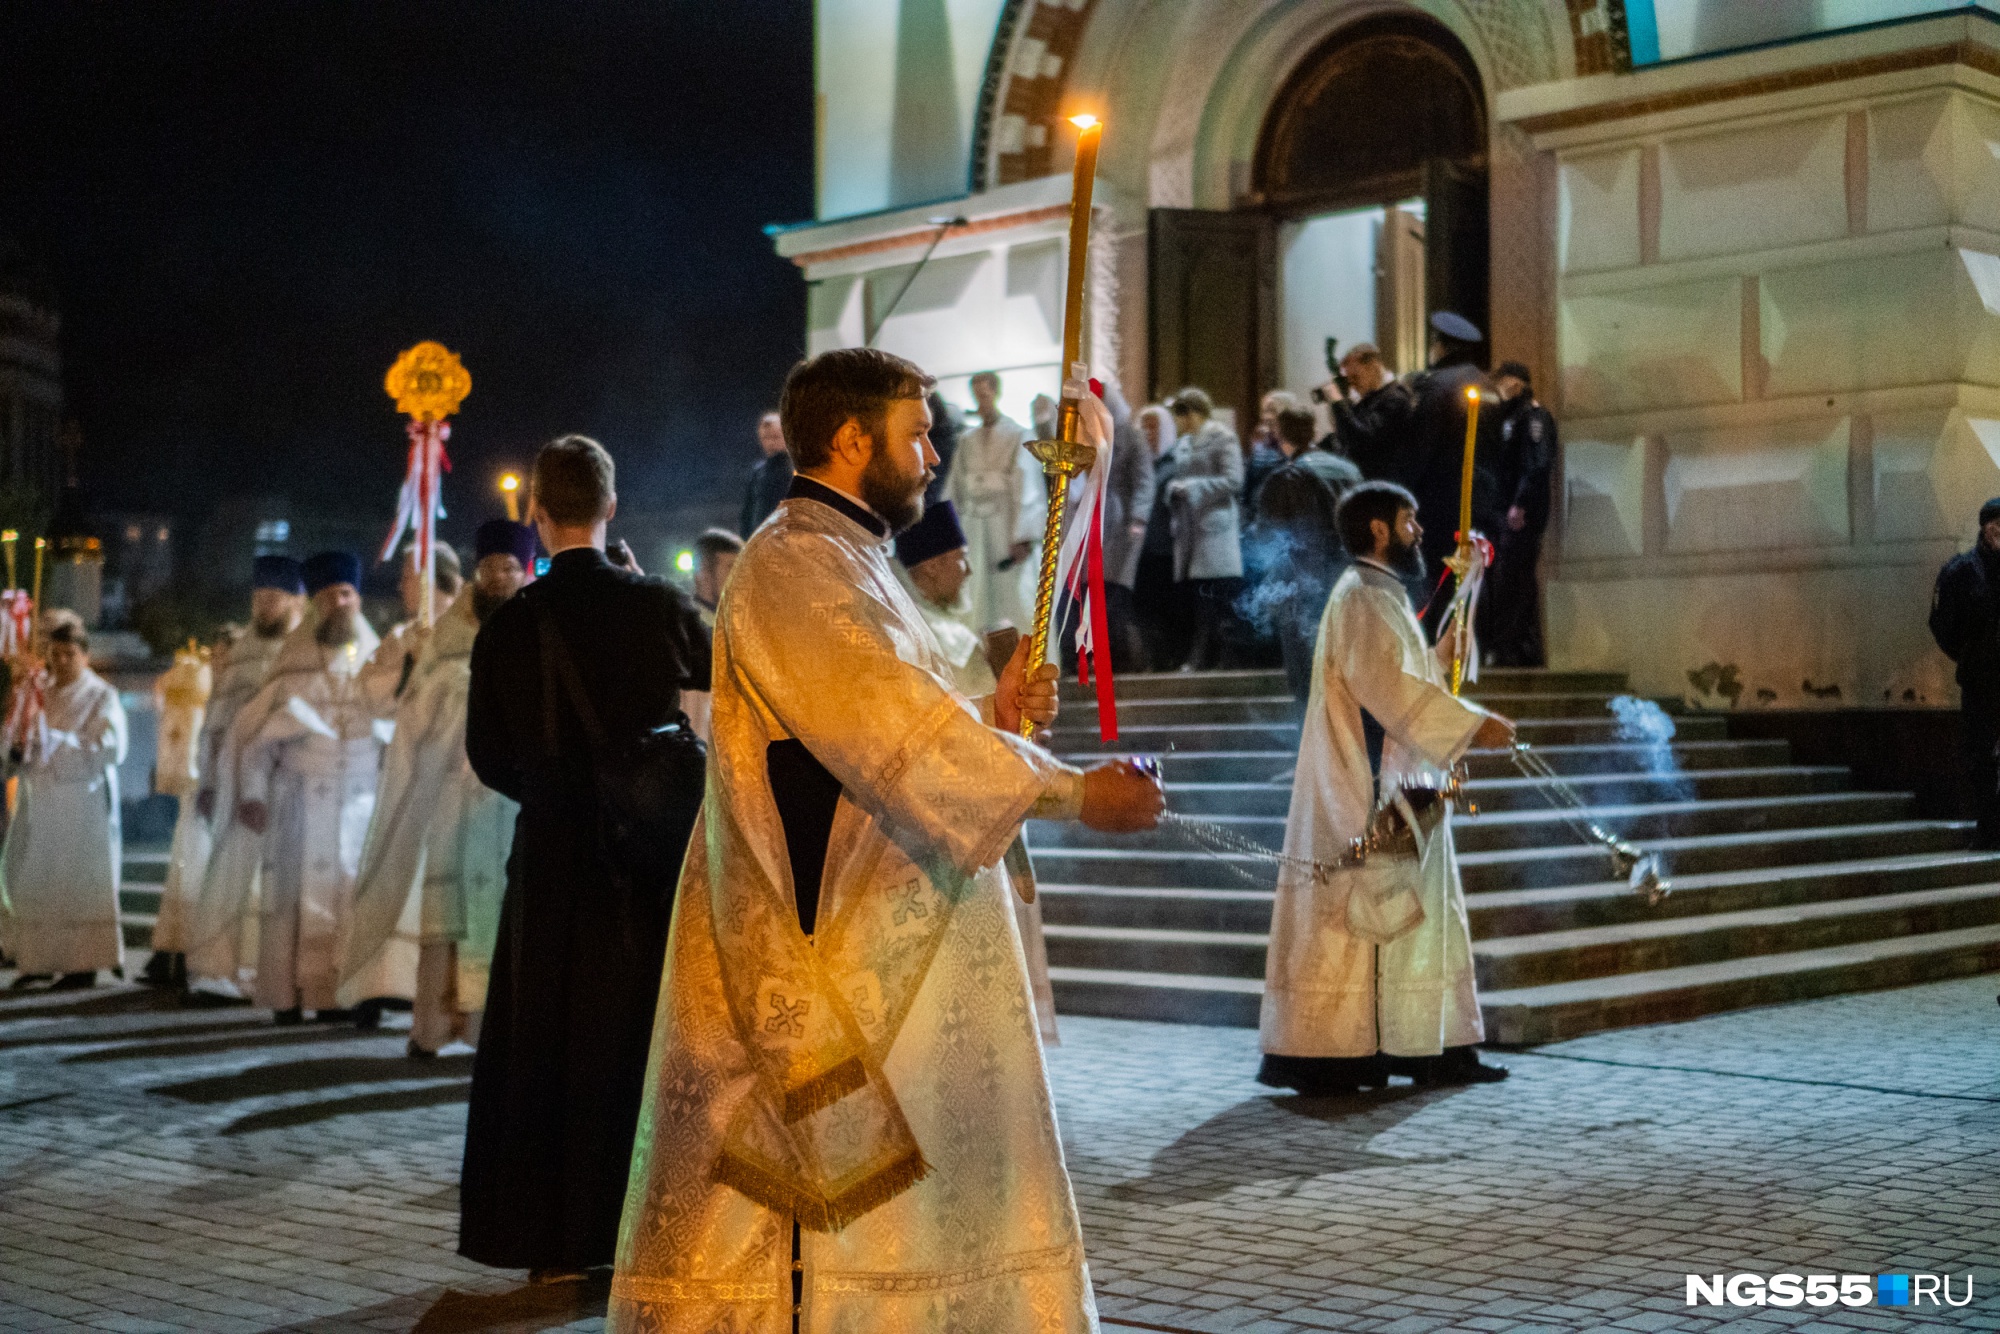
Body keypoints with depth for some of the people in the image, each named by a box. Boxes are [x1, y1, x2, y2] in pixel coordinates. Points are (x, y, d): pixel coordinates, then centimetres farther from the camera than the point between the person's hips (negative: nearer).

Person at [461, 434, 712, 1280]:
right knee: (649, 1040, 12)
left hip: (555, 860, 0)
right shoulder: (657, 606, -8)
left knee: (548, 1043, 10)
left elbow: (488, 755, 1)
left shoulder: (510, 625, -8)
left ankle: (557, 1244, 13)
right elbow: (718, 668, 11)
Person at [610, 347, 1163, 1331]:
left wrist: (991, 721, 4)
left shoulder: (845, 563, 19)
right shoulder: (795, 566, -13)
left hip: (889, 961, 11)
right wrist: (1072, 793, -23)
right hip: (826, 969, -11)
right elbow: (896, 733, -23)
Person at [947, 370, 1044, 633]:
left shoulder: (1017, 436, -4)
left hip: (1007, 528, -5)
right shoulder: (967, 440, 11)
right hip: (974, 530, 5)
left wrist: (1022, 538, -15)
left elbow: (1027, 490, -9)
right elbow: (956, 488, 13)